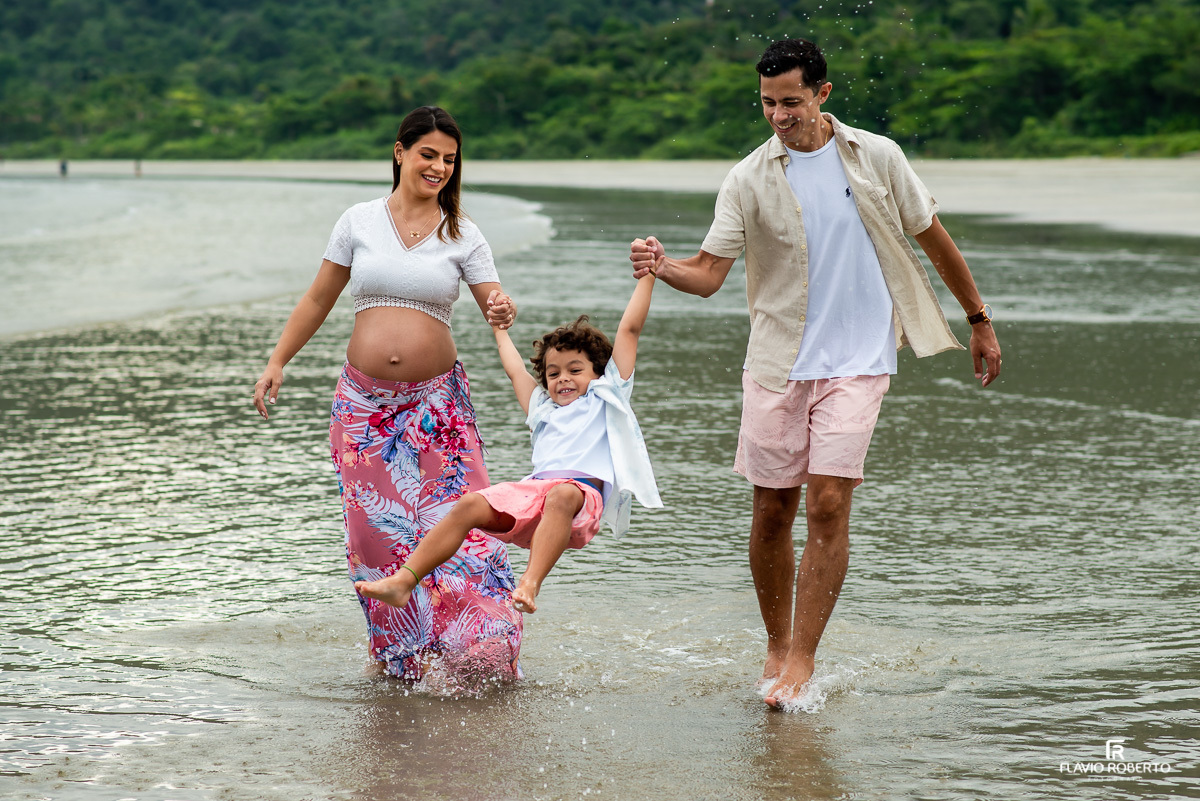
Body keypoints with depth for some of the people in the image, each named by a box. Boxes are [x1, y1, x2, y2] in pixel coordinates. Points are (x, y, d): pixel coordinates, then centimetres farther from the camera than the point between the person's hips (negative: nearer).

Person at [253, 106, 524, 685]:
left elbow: (495, 304, 0)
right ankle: (398, 657, 11)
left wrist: (503, 313, -24)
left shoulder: (462, 235, 4)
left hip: (435, 400, -1)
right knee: (377, 528, -1)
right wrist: (277, 361, 11)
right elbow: (318, 300, 14)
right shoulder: (359, 221, 6)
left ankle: (474, 653, -7)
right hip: (365, 399, 1)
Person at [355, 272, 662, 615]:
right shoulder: (543, 409, 38)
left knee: (561, 496, -41)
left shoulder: (605, 397, 26)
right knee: (469, 505, -21)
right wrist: (500, 329, 67)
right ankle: (403, 581, -33)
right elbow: (515, 371, 54)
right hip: (533, 489, 5)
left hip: (582, 491, -5)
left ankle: (529, 586, -60)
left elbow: (629, 329, 25)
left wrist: (647, 276, 26)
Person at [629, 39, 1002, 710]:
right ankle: (778, 648, 22)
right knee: (772, 510, 4)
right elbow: (708, 274, -5)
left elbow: (933, 237, 13)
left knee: (829, 504, -13)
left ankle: (803, 660, -8)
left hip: (856, 360, -1)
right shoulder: (749, 180, 0)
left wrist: (980, 319, 18)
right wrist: (660, 265, -26)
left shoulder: (876, 157, 2)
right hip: (777, 362, 1)